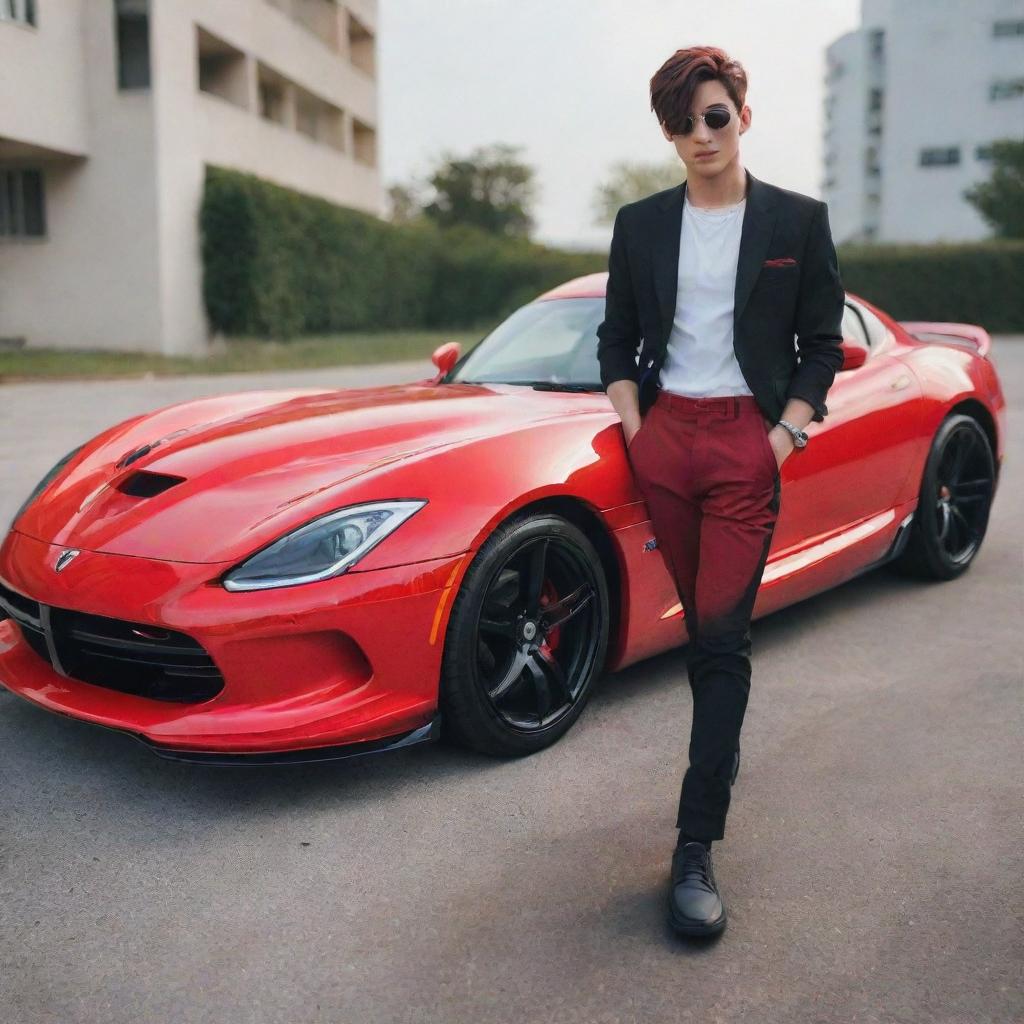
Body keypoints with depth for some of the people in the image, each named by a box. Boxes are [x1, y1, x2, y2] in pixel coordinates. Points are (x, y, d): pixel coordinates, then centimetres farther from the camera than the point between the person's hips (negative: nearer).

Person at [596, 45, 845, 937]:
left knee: (723, 634, -10)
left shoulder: (797, 220, 4)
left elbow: (822, 346, 5)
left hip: (748, 439, -3)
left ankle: (696, 851, -7)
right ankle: (725, 748, 34)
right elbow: (616, 341, 13)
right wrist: (635, 429, 0)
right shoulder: (640, 225, 10)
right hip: (665, 436, 3)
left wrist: (784, 436, -7)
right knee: (701, 623, 11)